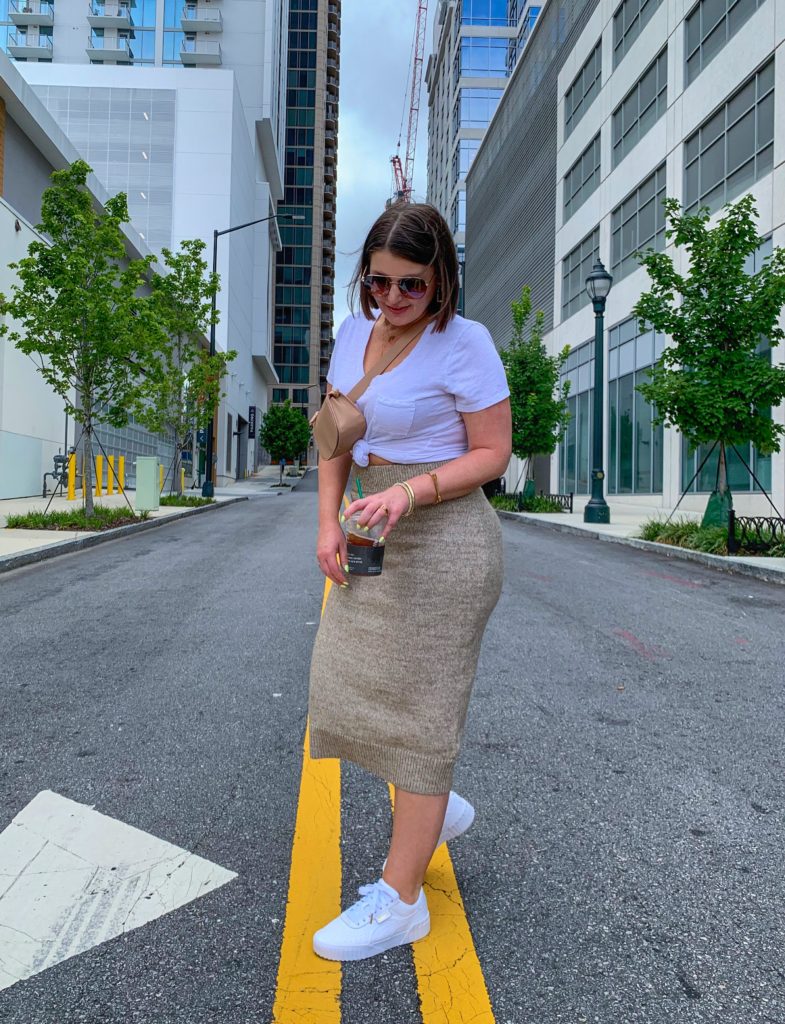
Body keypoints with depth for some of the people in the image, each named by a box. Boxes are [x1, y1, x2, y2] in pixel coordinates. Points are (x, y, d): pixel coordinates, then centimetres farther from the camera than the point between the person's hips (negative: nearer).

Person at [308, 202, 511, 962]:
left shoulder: (464, 344, -13)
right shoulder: (353, 332, 7)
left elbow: (492, 453, -11)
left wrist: (409, 492, -24)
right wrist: (329, 523, 1)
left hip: (442, 541, -7)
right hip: (378, 536, 8)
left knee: (419, 706, 0)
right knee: (350, 683, 12)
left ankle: (400, 902, 18)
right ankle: (437, 810, 37)